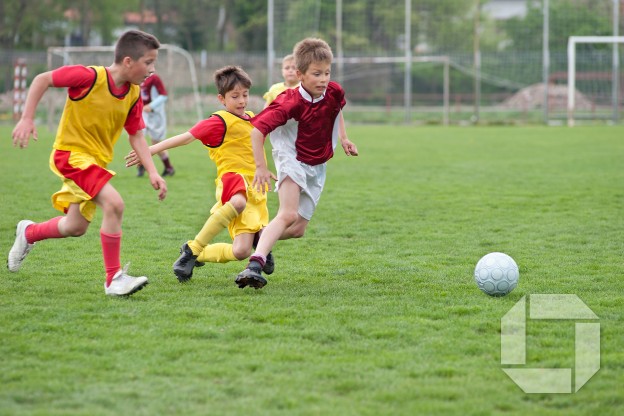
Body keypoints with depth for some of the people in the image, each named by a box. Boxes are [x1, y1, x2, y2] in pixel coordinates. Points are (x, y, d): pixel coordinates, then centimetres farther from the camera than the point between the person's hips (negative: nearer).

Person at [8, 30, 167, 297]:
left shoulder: (134, 95, -2)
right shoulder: (90, 77, -21)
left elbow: (136, 135, 6)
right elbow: (42, 80, -13)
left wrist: (152, 172, -6)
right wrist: (27, 119, -18)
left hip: (97, 161, 8)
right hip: (71, 152, -8)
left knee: (76, 227, 17)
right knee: (114, 203, -26)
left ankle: (29, 233, 46)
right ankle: (114, 279, -19)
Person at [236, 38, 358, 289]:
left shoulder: (334, 92, -8)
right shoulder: (290, 103, -25)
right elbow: (257, 129, -24)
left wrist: (343, 138, 12)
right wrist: (261, 167, -26)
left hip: (316, 168, 6)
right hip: (293, 161, -6)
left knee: (298, 229, 4)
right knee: (288, 215, -28)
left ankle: (262, 237, 30)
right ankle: (255, 264, -35)